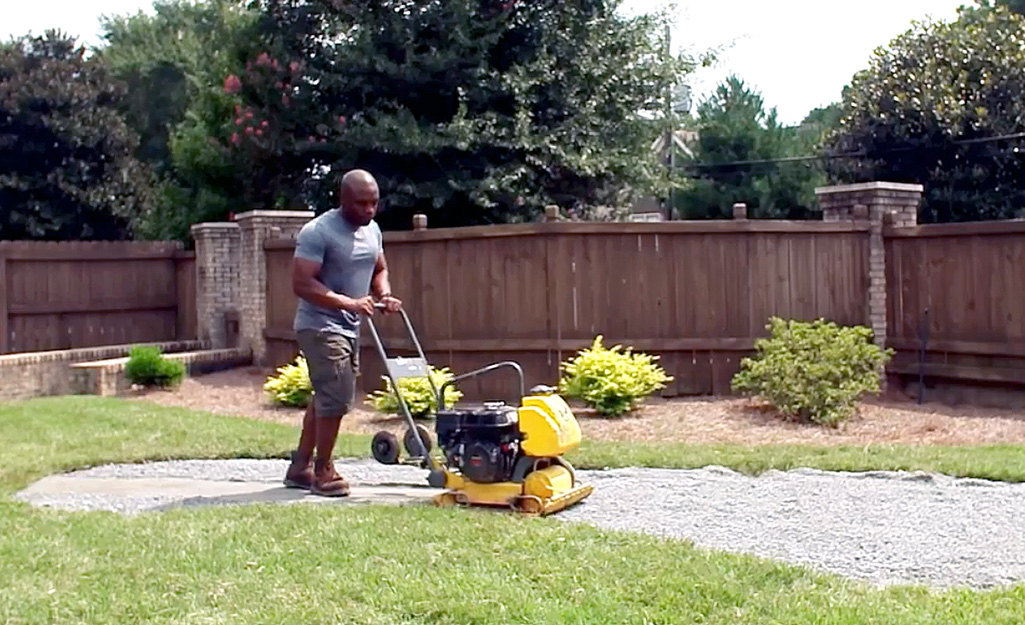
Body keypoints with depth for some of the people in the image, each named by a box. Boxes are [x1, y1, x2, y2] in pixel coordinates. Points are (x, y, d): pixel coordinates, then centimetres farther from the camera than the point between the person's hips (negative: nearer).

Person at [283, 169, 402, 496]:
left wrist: (384, 294, 0)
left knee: (325, 398, 13)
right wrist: (349, 303, -29)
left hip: (349, 328, 9)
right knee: (338, 397, -13)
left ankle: (300, 468, 23)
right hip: (320, 326, -9)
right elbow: (302, 284, -22)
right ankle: (322, 471, 1)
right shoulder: (317, 232, -17)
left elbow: (379, 269, 22)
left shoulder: (372, 230, 8)